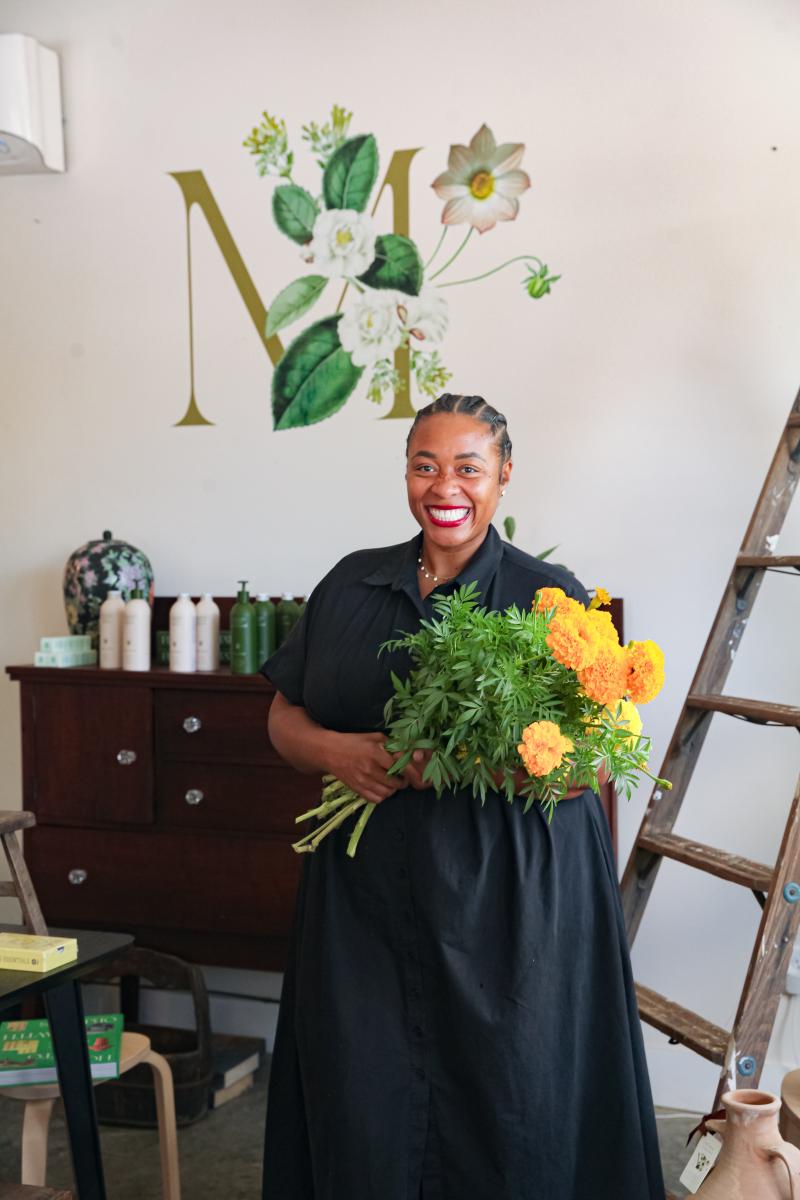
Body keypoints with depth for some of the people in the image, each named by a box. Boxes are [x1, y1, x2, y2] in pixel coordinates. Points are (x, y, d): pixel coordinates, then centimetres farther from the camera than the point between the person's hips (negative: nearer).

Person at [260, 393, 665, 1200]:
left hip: (510, 907, -3)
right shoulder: (350, 586, 9)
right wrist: (337, 752, -9)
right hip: (365, 899, 3)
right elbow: (284, 718, 13)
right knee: (361, 1114, 7)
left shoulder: (550, 597, -2)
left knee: (506, 1118, 3)